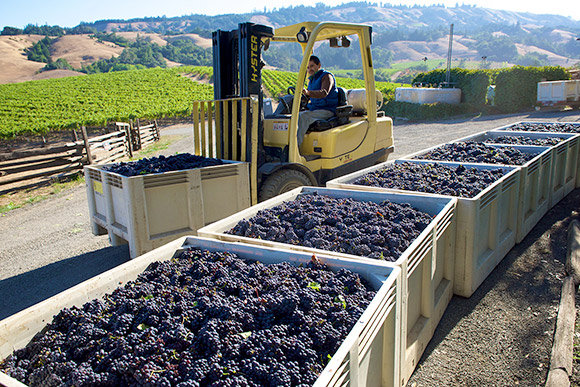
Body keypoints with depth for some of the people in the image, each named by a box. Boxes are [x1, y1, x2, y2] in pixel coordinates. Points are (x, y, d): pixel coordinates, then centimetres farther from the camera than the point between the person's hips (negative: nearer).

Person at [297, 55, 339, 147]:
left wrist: (308, 93, -44)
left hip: (327, 111, -9)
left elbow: (324, 92, -27)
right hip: (314, 109, 9)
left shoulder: (327, 76, -7)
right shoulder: (312, 79, 20)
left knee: (302, 116, -30)